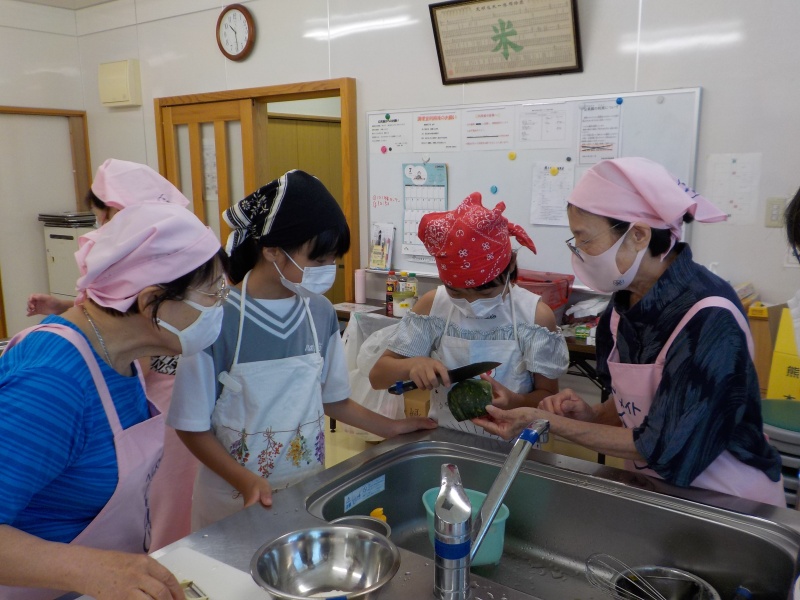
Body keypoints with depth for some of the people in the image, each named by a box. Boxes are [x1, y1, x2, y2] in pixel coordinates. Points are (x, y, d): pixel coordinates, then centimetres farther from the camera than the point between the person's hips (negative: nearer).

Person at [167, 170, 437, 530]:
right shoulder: (218, 319, -20)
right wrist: (246, 481, -21)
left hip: (307, 490, 4)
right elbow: (193, 427, -12)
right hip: (233, 499, -4)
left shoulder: (320, 313, -4)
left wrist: (392, 427, 8)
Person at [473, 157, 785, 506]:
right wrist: (592, 414, -10)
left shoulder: (709, 320, -23)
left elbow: (664, 449, -20)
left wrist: (549, 423, -18)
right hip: (655, 489, 5)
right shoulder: (626, 301, -4)